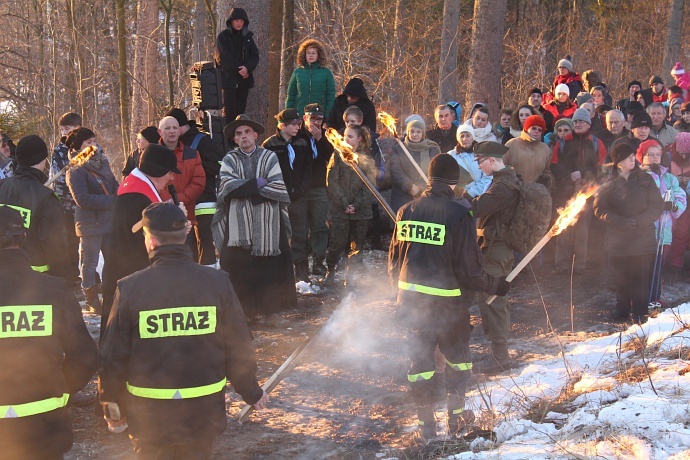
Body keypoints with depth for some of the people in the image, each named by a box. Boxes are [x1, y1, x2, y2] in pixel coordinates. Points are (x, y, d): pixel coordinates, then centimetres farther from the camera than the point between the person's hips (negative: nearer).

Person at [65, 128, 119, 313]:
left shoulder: (102, 162, 8)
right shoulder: (75, 171, -13)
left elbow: (114, 185, 13)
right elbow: (83, 199, -20)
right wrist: (112, 201, -18)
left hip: (110, 220, 7)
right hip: (90, 224, -7)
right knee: (90, 264, 3)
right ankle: (92, 301, 13)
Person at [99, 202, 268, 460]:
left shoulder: (129, 288, -13)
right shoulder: (218, 282, -9)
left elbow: (113, 356, -6)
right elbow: (239, 348, -2)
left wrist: (111, 405, 9)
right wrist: (251, 392, 14)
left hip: (149, 415, -1)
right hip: (203, 410, 1)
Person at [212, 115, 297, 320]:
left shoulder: (270, 157, 6)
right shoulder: (230, 159, 8)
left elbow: (279, 188, -6)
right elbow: (228, 186, -8)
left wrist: (245, 189, -7)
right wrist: (257, 183, -10)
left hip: (267, 224, 0)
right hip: (238, 224, 0)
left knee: (270, 269, 2)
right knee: (239, 270, -2)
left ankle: (271, 310, 12)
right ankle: (243, 310, 6)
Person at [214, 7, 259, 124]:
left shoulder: (247, 37, 14)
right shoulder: (223, 36, 1)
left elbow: (255, 55, 6)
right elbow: (224, 57, -9)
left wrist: (247, 68, -14)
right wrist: (239, 69, -12)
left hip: (244, 79, 4)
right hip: (228, 78, -4)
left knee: (241, 109, 3)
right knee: (229, 110, -10)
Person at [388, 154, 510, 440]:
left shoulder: (406, 211, 0)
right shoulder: (459, 215, -15)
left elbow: (394, 259, 8)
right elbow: (469, 268, -14)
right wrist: (496, 286, 3)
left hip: (411, 299, 4)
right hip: (448, 302, -4)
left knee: (420, 359, 13)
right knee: (457, 357, 18)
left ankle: (426, 424, 19)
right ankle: (456, 417, 23)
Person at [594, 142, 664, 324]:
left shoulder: (645, 180, 5)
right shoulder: (609, 184, 4)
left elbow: (657, 206, 1)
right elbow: (599, 209, -1)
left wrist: (639, 221, -13)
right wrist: (621, 222, -13)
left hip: (643, 239, 0)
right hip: (618, 239, 0)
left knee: (640, 278, -2)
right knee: (621, 279, 4)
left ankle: (640, 313, 6)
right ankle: (622, 311, 17)